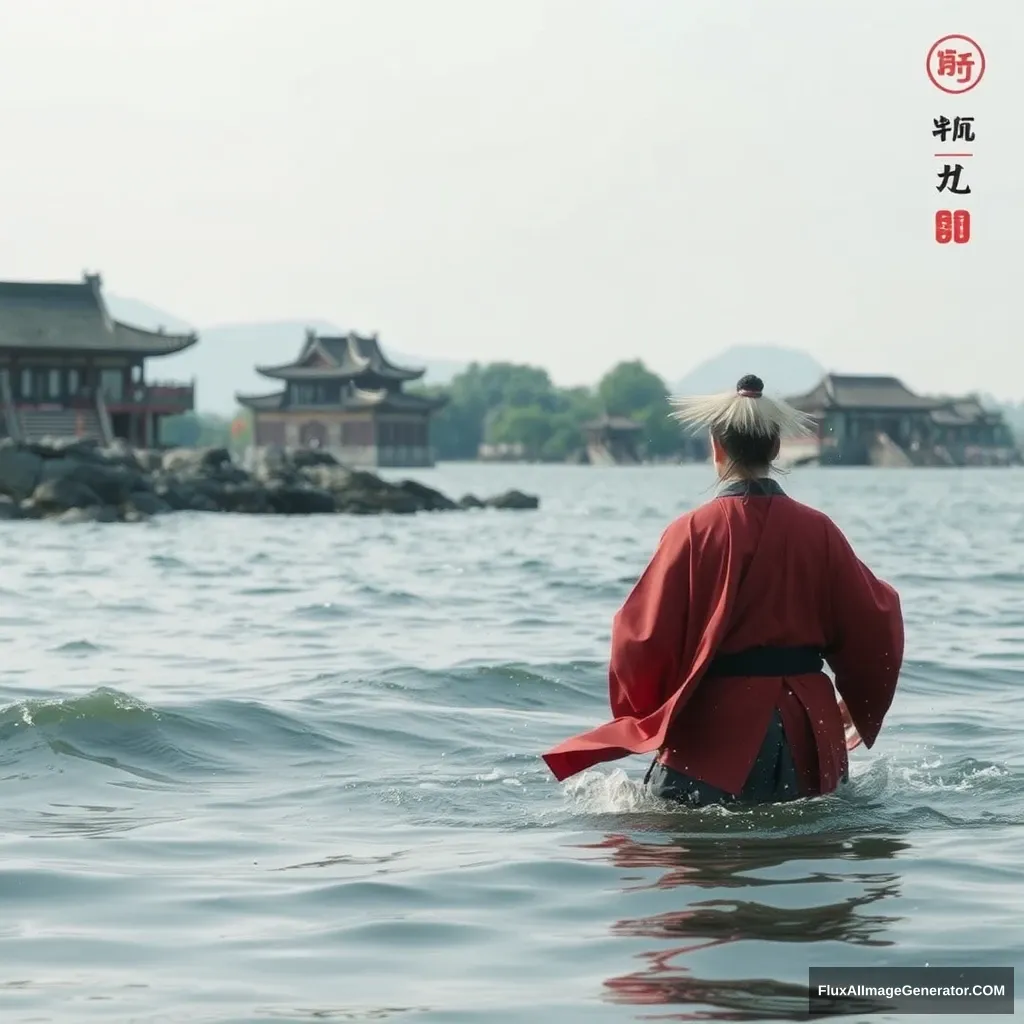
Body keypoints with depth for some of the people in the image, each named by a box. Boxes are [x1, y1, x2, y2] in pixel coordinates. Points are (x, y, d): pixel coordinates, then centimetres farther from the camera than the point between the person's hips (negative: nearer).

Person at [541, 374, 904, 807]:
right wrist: (860, 704, 23)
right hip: (807, 734, 4)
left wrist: (645, 719, 13)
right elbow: (874, 625, 5)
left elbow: (643, 638, -6)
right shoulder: (817, 531, 1)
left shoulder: (693, 532, -8)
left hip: (716, 727, -3)